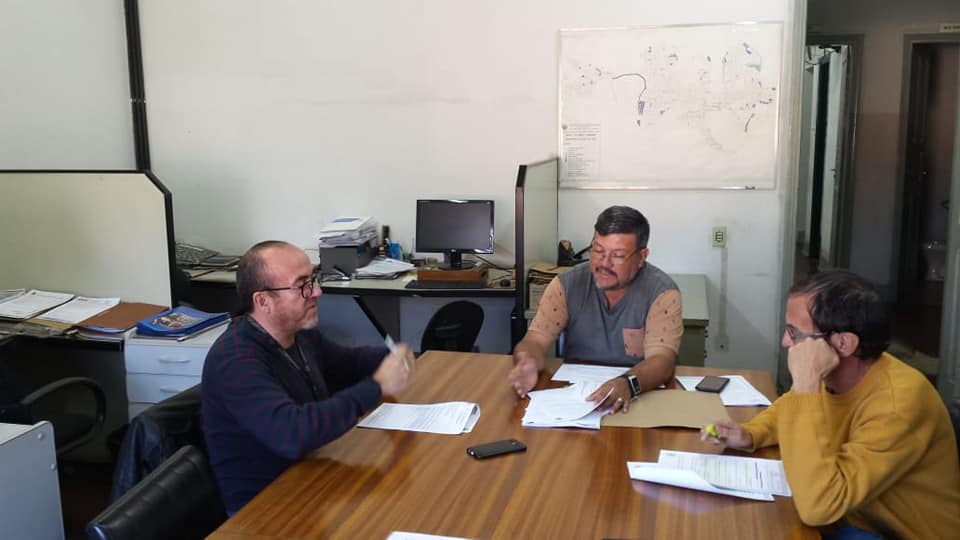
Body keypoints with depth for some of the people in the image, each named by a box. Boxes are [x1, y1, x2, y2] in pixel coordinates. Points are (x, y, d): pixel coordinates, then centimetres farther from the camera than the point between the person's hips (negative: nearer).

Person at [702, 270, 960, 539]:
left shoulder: (898, 403, -32)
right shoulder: (832, 375, -8)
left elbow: (817, 506, -41)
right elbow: (790, 407, 16)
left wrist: (806, 383, -38)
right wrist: (749, 435, -6)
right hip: (853, 516, 7)